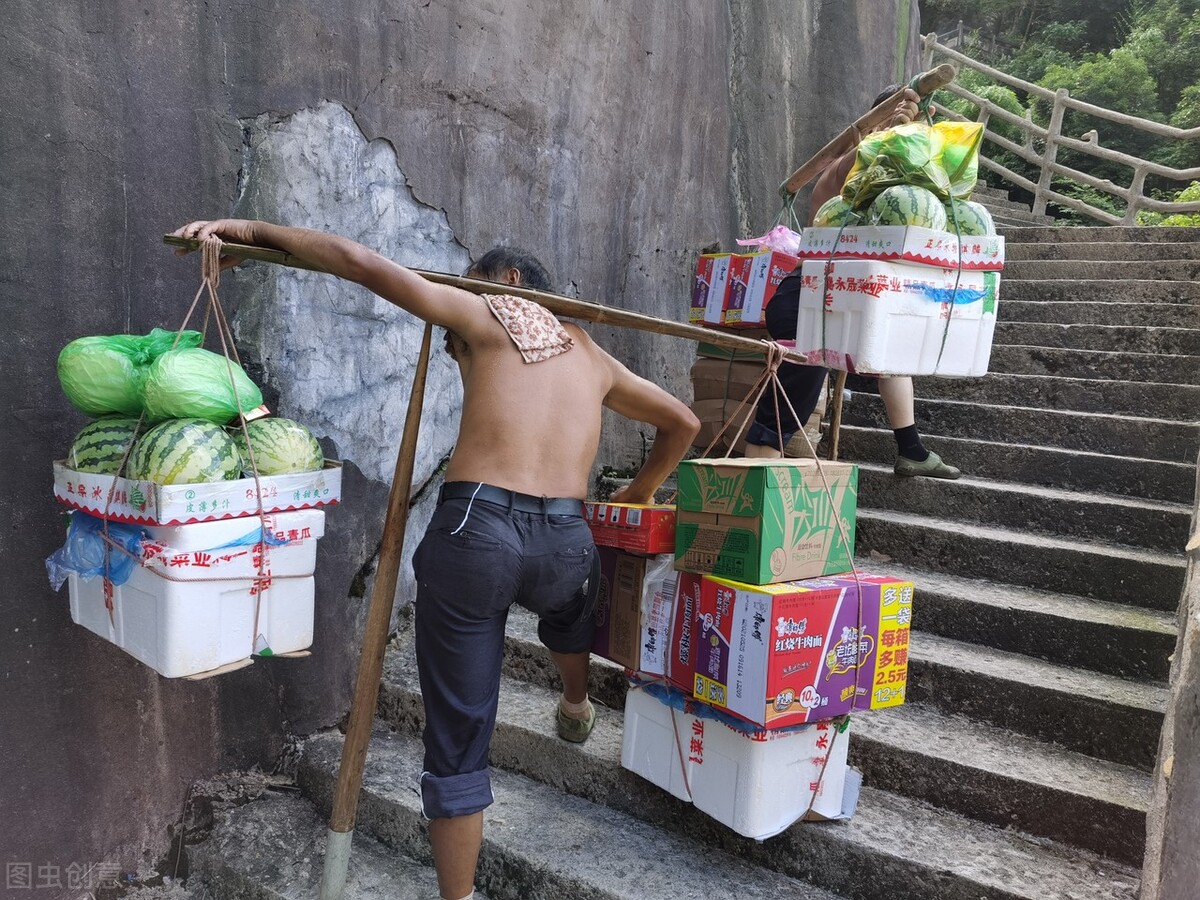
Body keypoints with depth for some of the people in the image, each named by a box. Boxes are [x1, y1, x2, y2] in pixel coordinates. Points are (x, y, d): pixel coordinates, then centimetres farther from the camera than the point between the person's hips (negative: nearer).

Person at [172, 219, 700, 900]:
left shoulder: (486, 314, 12)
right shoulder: (592, 354, 24)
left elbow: (361, 262, 1)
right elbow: (683, 423, 33)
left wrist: (253, 229, 10)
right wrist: (642, 491, 45)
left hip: (476, 529, -4)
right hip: (566, 539, 5)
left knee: (459, 740, 9)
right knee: (565, 599, 43)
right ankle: (577, 708, 65)